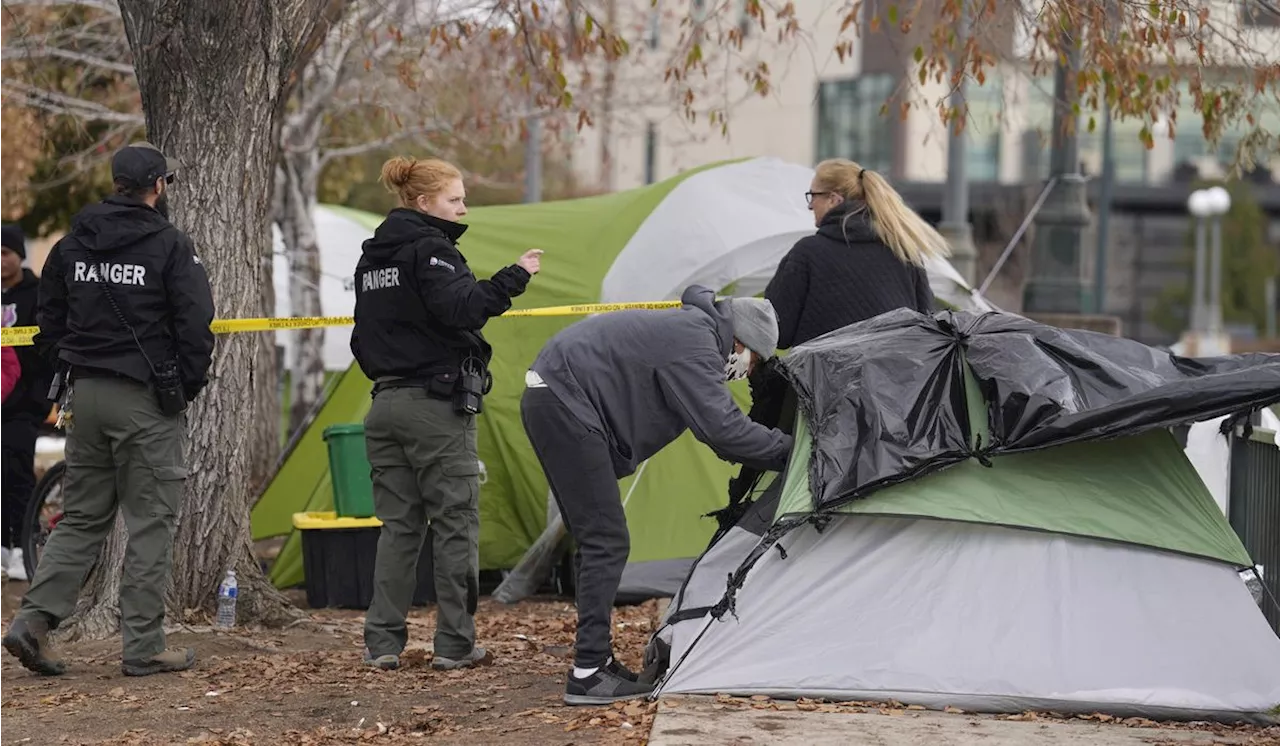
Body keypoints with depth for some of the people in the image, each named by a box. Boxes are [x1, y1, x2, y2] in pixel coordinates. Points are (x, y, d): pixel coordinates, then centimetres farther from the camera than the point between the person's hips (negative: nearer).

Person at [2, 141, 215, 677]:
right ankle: (143, 648, 2)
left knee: (80, 518, 13)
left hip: (86, 395, 6)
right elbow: (195, 326, -12)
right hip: (148, 402, -6)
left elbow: (50, 321, 14)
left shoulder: (72, 245, 9)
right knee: (150, 523, 1)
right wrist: (187, 387, 1)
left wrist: (69, 373, 18)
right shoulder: (170, 247, -9)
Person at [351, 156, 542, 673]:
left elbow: (364, 336, 21)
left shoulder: (373, 257, 16)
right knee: (455, 524, -1)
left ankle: (382, 643, 9)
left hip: (386, 406, 8)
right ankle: (455, 645, 1)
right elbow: (459, 309, -25)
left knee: (398, 525, 11)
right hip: (437, 406, -8)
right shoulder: (430, 249, -11)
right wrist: (513, 279, -20)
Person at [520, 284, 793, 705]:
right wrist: (787, 450, -13)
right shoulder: (695, 344, -14)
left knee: (598, 540, 14)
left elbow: (716, 425, 23)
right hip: (564, 403, -11)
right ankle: (588, 675, -12)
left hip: (553, 401, 11)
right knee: (607, 540, -10)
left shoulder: (688, 330, 18)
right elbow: (722, 427, -22)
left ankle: (595, 661, 18)